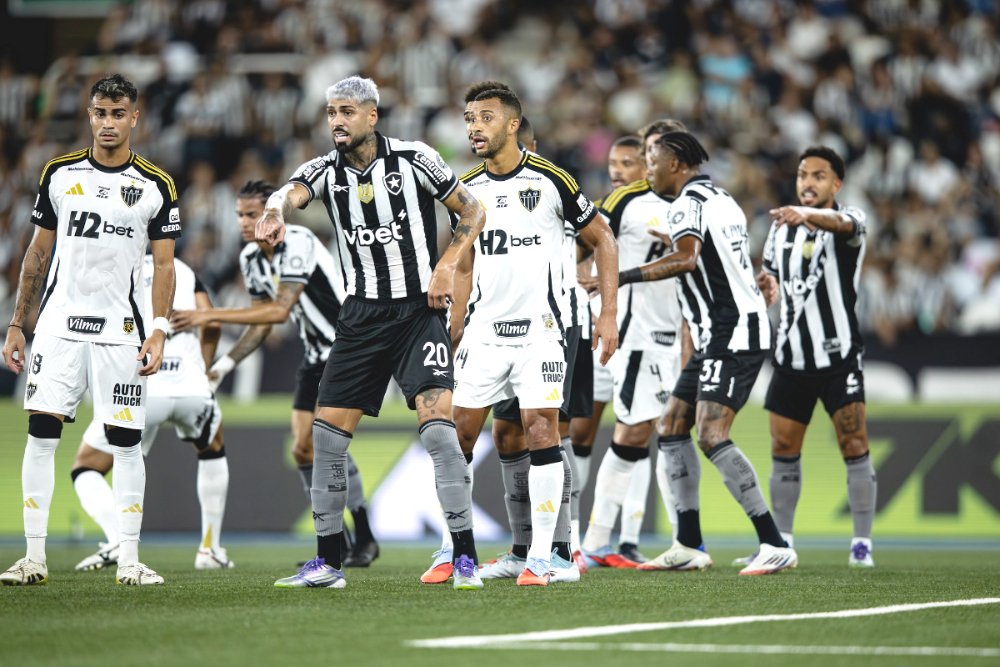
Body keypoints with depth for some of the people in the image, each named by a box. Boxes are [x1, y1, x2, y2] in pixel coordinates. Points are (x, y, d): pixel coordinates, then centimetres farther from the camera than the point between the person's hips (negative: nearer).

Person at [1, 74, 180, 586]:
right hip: (59, 325, 1)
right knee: (41, 432, -6)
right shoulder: (59, 173, 6)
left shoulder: (156, 186, 1)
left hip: (120, 328, -1)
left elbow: (163, 265, 2)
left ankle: (128, 559, 4)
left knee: (126, 441, -1)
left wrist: (158, 331, -10)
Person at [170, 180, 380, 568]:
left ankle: (364, 539, -9)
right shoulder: (250, 258, 3)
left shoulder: (298, 243, -23)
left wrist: (210, 316, -31)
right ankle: (337, 547, 8)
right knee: (303, 449, 0)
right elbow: (262, 324, 13)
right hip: (317, 357, 8)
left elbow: (280, 310, -31)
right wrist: (223, 366, 3)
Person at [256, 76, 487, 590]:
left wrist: (446, 267, -11)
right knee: (327, 433, 0)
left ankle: (465, 558, -13)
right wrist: (275, 212, -46)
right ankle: (328, 563, 12)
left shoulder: (414, 160, -5)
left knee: (437, 425, -18)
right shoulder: (325, 171, 1)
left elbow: (472, 212, 4)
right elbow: (291, 192, -22)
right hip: (361, 316, 4)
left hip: (419, 311, -4)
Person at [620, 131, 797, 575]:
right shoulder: (721, 198, 19)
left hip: (731, 335, -11)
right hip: (721, 337, 11)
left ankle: (774, 545, -19)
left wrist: (627, 276, -25)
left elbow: (687, 258, -27)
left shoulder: (688, 202, -11)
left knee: (711, 436, -18)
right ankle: (688, 547, 11)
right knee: (671, 428, 11)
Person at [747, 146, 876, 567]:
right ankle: (780, 543, 14)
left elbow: (839, 224, -32)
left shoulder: (850, 220, -6)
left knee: (854, 445, -9)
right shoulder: (781, 227, 11)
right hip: (791, 358, 5)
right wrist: (767, 288, -2)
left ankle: (862, 543, -2)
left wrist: (807, 215, -53)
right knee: (783, 450, 6)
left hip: (839, 356, -5)